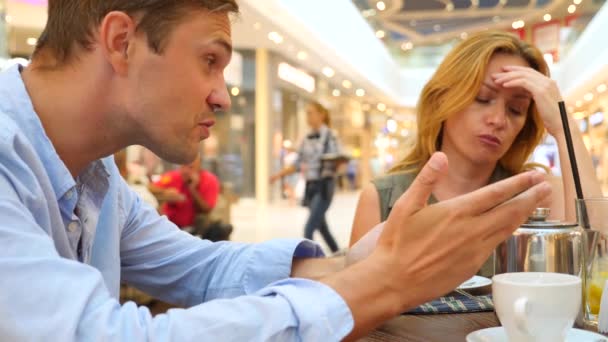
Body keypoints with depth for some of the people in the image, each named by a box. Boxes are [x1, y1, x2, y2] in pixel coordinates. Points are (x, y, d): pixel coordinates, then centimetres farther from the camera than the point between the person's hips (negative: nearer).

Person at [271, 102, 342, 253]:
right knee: (321, 226, 14)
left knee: (309, 227, -14)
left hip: (324, 186, -7)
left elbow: (336, 162, -11)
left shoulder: (329, 136, -6)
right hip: (310, 185, 7)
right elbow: (298, 164, 13)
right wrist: (280, 174, 3)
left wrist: (335, 162, -33)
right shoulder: (306, 140, 11)